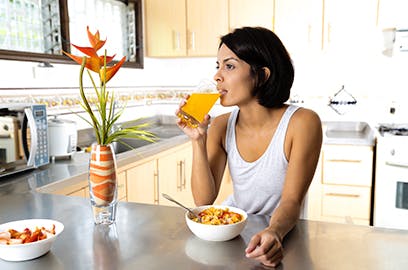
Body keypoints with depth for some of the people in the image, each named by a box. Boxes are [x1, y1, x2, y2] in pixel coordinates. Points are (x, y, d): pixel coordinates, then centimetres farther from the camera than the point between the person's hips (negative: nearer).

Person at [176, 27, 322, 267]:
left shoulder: (302, 123, -17)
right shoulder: (221, 126, -6)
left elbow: (292, 201, -18)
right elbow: (204, 200, -10)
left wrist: (274, 233, -38)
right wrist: (198, 140, -20)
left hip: (281, 233, -2)